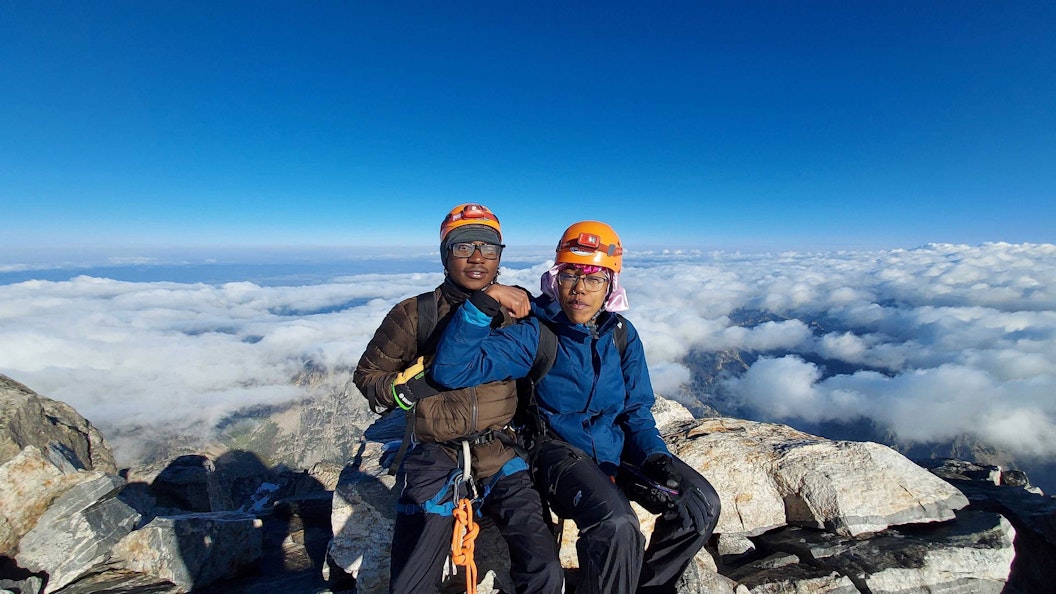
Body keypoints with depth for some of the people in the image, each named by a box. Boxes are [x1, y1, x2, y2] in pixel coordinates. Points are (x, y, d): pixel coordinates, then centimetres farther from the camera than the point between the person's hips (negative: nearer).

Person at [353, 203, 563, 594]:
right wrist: (401, 389, -12)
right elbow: (366, 374, 6)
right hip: (435, 457, 0)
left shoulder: (517, 308, 2)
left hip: (500, 456, 1)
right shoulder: (414, 314, -4)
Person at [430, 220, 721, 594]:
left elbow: (636, 410, 6)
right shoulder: (535, 333, -15)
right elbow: (451, 371, -25)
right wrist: (485, 301, -34)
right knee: (617, 526, -31)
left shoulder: (622, 334, 0)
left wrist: (655, 456, -13)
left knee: (700, 504, -9)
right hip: (560, 448, -5)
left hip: (617, 447, 6)